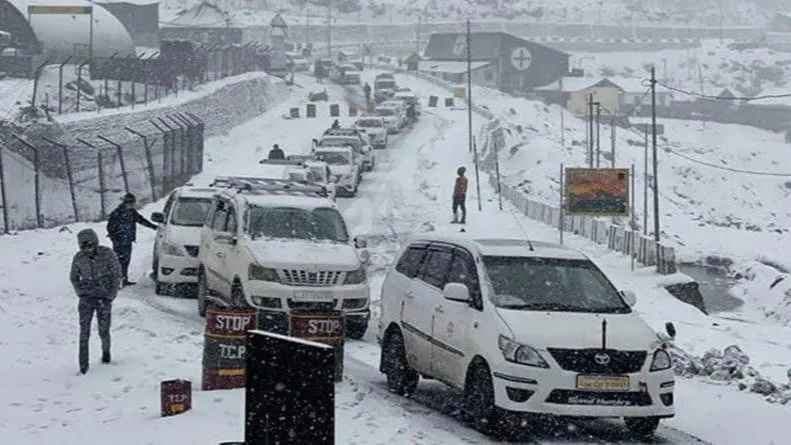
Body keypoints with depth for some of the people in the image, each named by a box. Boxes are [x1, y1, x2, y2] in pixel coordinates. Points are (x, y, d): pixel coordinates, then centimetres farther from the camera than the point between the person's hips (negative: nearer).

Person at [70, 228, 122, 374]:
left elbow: (116, 275, -4)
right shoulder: (79, 258, -6)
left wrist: (111, 296, -9)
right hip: (86, 298, 1)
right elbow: (74, 277, 11)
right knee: (84, 331, -10)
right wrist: (80, 293, -1)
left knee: (104, 331, 5)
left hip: (104, 298, -1)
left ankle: (106, 350, 37)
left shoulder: (108, 254, -13)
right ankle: (83, 366, -8)